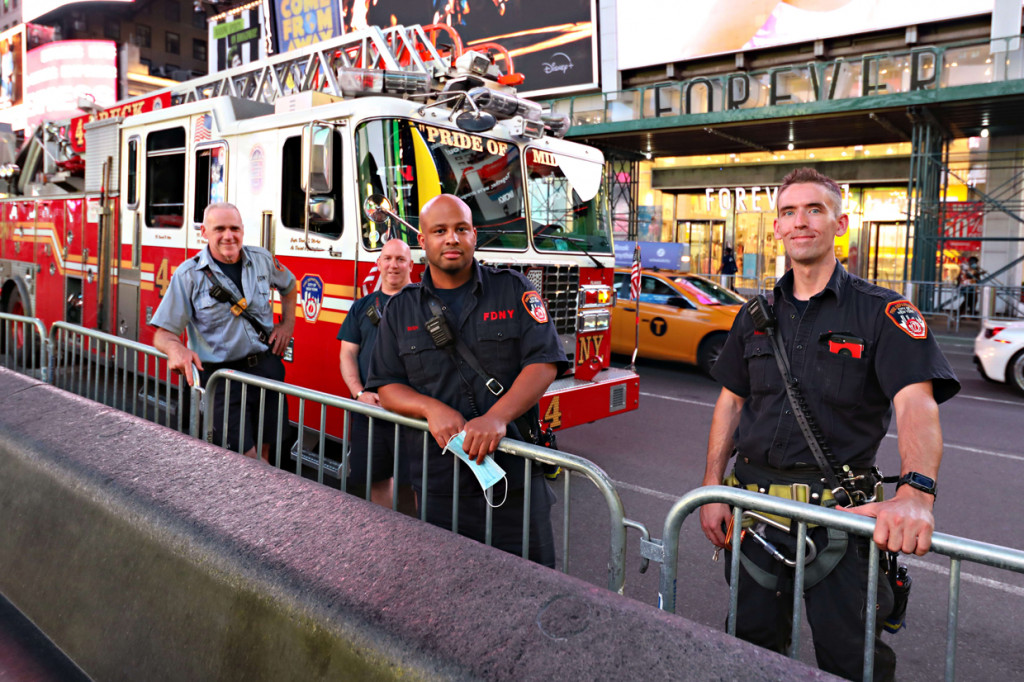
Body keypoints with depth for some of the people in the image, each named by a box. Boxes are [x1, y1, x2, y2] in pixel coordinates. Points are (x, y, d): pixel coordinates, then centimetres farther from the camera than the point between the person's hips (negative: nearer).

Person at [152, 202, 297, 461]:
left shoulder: (262, 260, 4)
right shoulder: (188, 275, -8)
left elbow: (288, 285, 26)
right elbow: (163, 333, -8)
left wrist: (288, 324, 17)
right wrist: (175, 348, -31)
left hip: (266, 368, 4)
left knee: (266, 452, 10)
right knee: (244, 456, -9)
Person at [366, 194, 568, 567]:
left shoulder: (514, 290, 2)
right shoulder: (401, 309, 8)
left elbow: (544, 361, -7)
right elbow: (386, 387, 6)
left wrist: (497, 417, -21)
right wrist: (432, 408, -15)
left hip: (515, 476, -1)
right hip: (438, 483, 2)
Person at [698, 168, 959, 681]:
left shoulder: (882, 313, -6)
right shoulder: (756, 316, 8)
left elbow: (916, 402, -20)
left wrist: (916, 491, -38)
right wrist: (713, 489, 4)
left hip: (838, 515, -3)